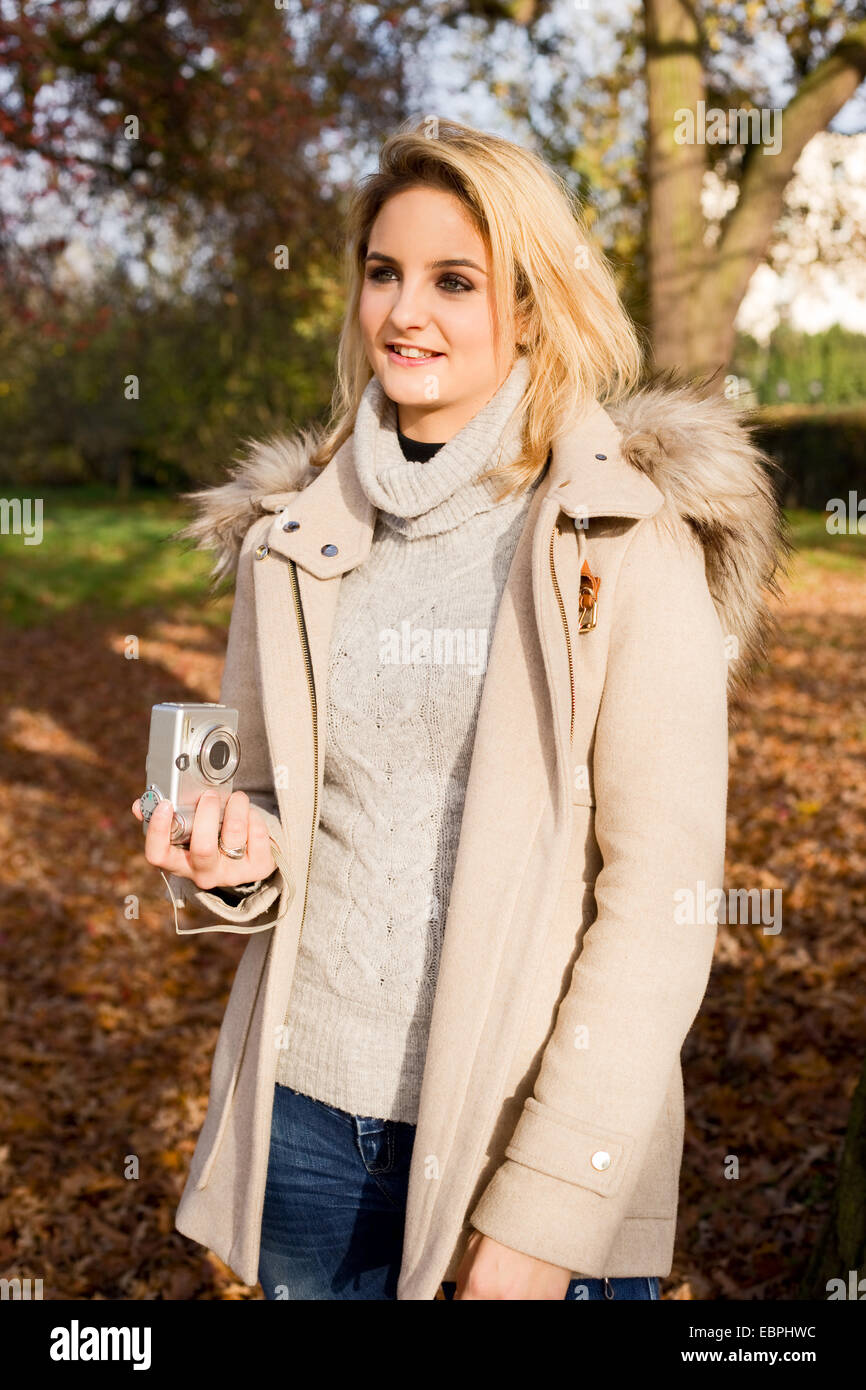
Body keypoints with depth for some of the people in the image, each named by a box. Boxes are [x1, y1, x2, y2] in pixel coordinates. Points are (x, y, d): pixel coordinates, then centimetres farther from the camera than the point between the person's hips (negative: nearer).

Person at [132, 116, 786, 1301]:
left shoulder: (632, 535, -10)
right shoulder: (291, 535, 4)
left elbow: (663, 890, -13)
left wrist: (545, 1207, -16)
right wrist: (236, 855, -10)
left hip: (539, 1119, -4)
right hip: (306, 1113, 4)